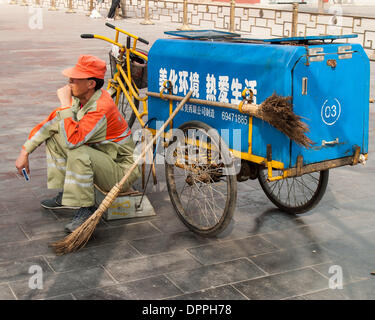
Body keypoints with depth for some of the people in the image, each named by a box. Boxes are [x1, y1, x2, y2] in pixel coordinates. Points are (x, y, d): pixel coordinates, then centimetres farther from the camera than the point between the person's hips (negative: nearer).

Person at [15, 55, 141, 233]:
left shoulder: (102, 107, -30)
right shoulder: (78, 98, -3)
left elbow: (73, 140, -39)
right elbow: (50, 122, 6)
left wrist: (65, 104, -29)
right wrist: (25, 151, 4)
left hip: (121, 171, -9)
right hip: (97, 155, 9)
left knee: (78, 153, -35)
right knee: (54, 135, 4)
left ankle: (86, 210, -17)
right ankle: (65, 196, 10)